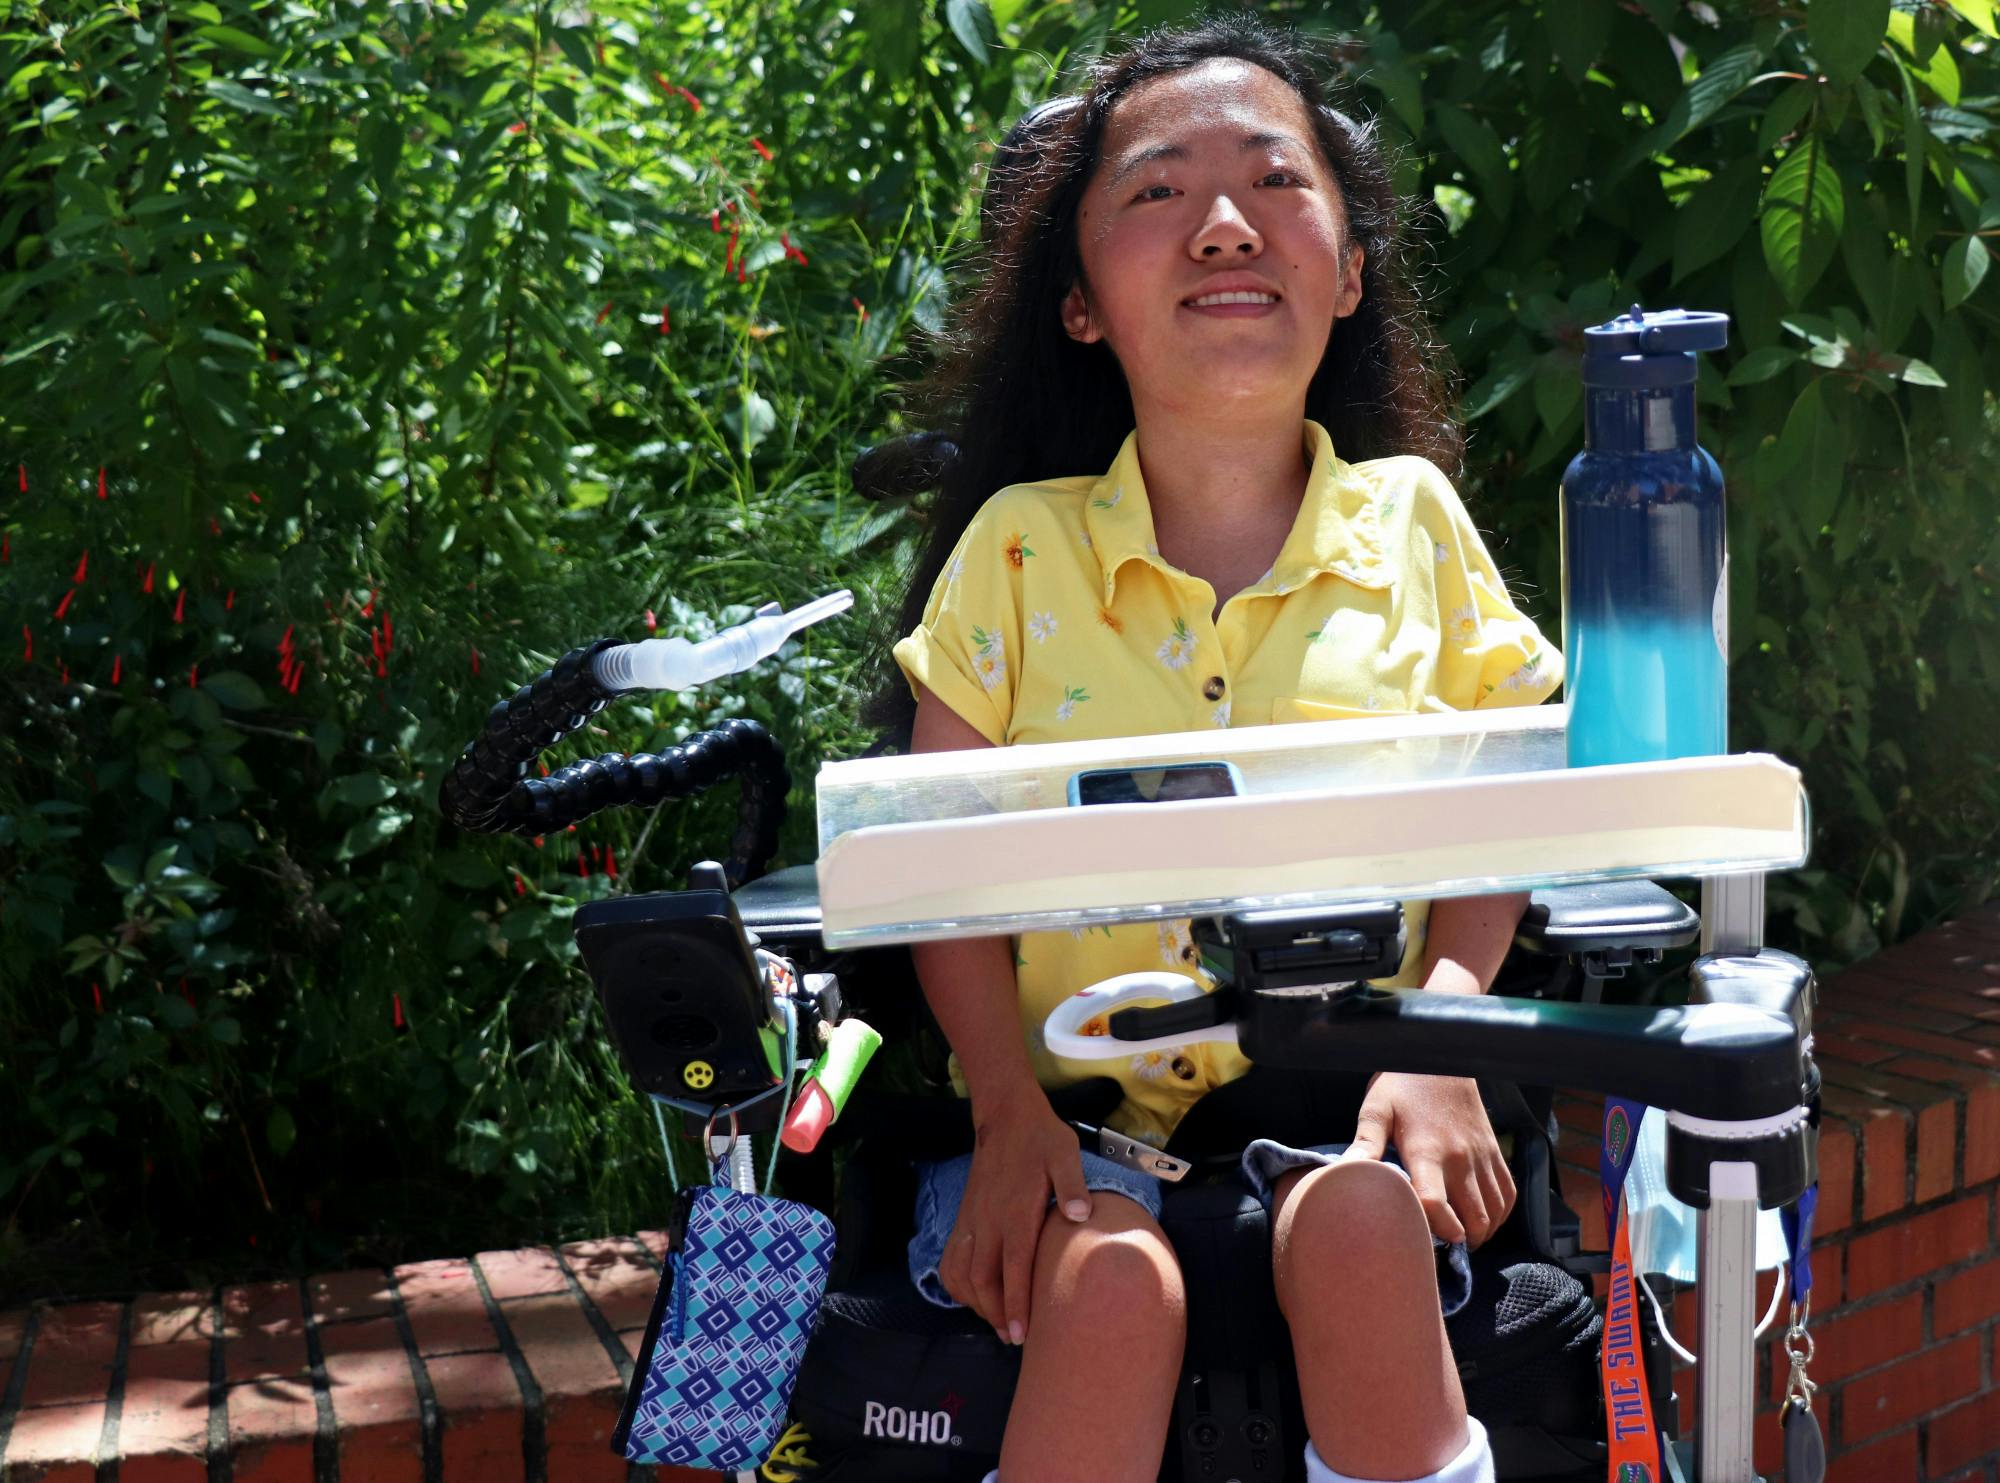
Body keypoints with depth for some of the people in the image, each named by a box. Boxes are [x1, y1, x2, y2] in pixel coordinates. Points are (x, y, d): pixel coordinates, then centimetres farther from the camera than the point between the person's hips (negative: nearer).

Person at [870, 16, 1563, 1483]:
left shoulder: (1411, 519, 3)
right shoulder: (1020, 545, 0)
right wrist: (1009, 1108, -12)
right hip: (1078, 1105, 0)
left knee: (1356, 1225, -30)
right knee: (1112, 1284, -29)